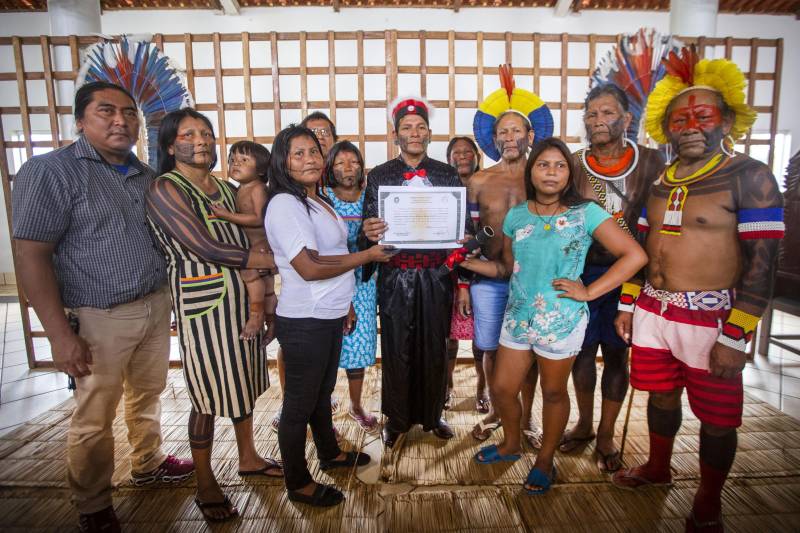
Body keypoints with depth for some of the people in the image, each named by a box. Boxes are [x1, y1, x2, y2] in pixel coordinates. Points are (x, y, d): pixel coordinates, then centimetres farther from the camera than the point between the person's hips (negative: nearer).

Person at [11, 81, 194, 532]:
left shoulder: (147, 176, 8)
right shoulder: (50, 171, -10)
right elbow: (31, 256, -14)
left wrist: (165, 298, 10)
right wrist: (61, 334, -17)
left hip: (156, 306, 6)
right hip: (100, 318, -5)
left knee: (148, 395, 20)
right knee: (95, 418, 9)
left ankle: (149, 463, 42)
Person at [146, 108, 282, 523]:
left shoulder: (227, 188, 13)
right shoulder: (165, 188, -7)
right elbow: (203, 247, -17)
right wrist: (271, 260, -11)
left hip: (243, 297, 6)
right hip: (202, 301, -6)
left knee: (243, 378, 16)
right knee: (209, 392, 3)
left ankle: (248, 457, 36)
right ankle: (205, 482, 23)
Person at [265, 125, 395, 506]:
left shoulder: (319, 201, 10)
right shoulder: (284, 204, -17)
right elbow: (308, 267, -25)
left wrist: (345, 302, 18)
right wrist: (367, 255, -16)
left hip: (330, 316, 9)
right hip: (304, 321, -9)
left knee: (322, 391, 24)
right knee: (300, 401, 7)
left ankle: (329, 454, 45)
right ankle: (298, 484, 26)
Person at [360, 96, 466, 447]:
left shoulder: (447, 175, 7)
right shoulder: (378, 176, 3)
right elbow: (369, 229, 1)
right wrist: (368, 233, -23)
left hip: (437, 276, 1)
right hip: (396, 276, -1)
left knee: (434, 347, 11)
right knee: (397, 349, 7)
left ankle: (432, 414, 31)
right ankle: (396, 419, 26)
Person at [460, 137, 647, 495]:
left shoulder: (586, 213, -9)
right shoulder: (516, 216, 4)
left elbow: (635, 256, -11)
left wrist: (588, 292, -15)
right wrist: (469, 262, -4)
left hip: (561, 321, -4)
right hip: (518, 317, 4)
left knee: (553, 393, 13)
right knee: (501, 388, 11)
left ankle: (545, 460, 38)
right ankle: (511, 444, 41)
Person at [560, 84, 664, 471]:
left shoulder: (651, 162, -2)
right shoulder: (573, 165, 0)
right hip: (582, 271, 1)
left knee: (617, 353, 7)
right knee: (583, 348, 11)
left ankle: (606, 435, 26)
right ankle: (584, 424, 32)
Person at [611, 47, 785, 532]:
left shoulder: (749, 176, -9)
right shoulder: (658, 180, 7)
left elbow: (762, 263, -14)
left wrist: (735, 338, -18)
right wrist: (627, 305, 10)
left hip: (711, 319, -4)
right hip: (652, 312, 5)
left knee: (717, 417, 10)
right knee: (661, 396, 20)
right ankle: (658, 468, 44)